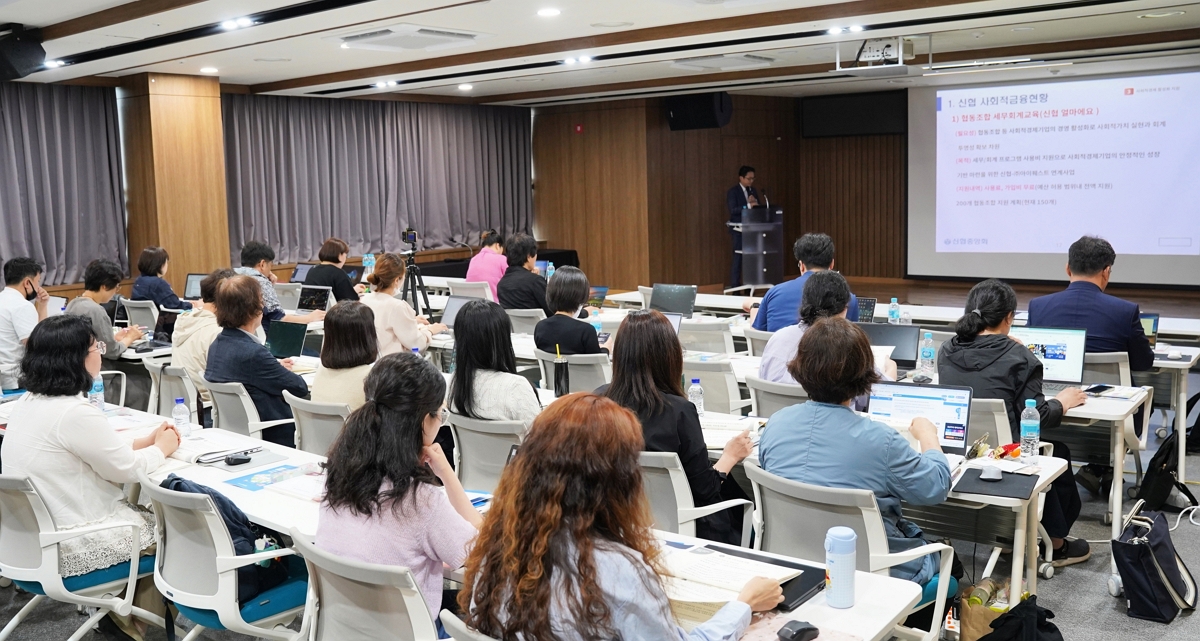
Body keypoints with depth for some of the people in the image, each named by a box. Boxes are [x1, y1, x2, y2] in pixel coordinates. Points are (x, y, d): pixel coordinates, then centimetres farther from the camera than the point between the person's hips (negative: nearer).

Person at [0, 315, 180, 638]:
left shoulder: (28, 402, 3)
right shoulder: (74, 413, -27)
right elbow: (126, 469, -16)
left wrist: (147, 440, 10)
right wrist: (161, 448, 2)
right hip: (69, 547, -9)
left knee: (145, 512, 23)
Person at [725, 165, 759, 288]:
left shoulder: (753, 191, 14)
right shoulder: (732, 192, -6)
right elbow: (733, 210, -17)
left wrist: (755, 202, -8)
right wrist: (748, 206, -27)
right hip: (738, 229, -6)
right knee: (738, 258, -6)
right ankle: (735, 288, -1)